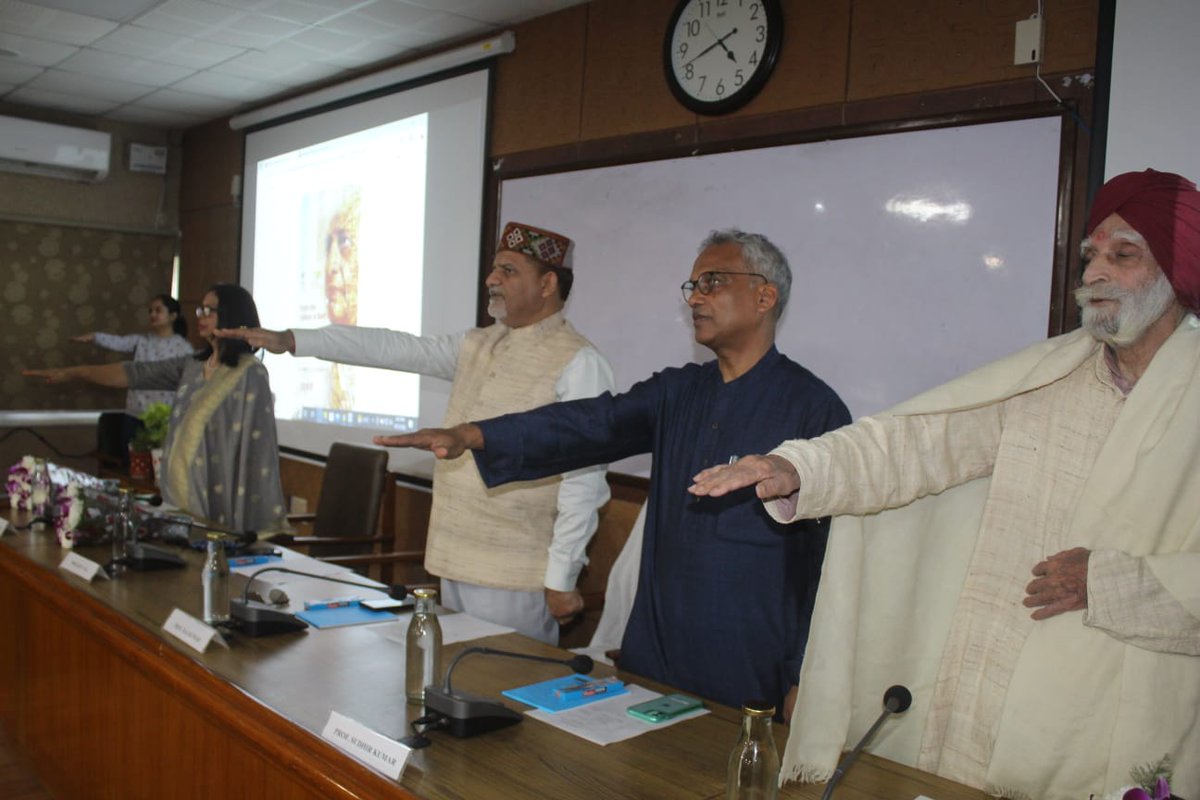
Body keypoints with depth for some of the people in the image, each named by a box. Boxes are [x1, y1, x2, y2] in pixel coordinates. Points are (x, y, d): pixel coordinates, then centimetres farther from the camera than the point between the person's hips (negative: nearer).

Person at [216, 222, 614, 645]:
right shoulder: (478, 345, 12)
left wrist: (562, 578, -16)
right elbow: (392, 347, 10)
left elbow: (583, 481, -15)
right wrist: (292, 340, 5)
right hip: (457, 563, 7)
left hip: (514, 578, -7)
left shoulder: (579, 363, -12)